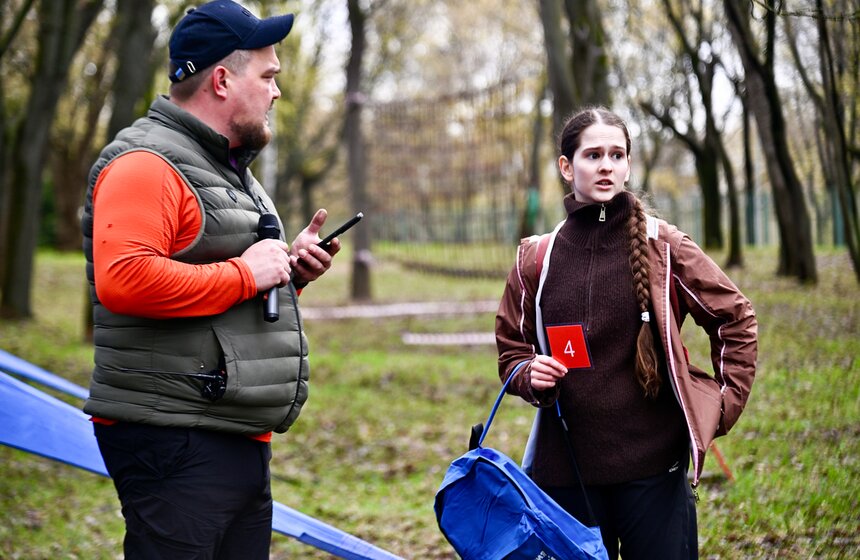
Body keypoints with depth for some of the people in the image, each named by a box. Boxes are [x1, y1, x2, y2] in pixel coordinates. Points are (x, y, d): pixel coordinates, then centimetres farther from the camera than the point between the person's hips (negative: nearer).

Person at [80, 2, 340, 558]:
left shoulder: (230, 168, 23)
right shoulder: (146, 164, -12)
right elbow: (124, 280, -27)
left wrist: (288, 268, 12)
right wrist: (245, 274, -19)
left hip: (242, 442, 10)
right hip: (174, 443, -10)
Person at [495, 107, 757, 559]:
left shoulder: (660, 246, 0)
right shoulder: (536, 259, 5)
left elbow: (735, 317, 9)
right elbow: (511, 349, 15)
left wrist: (726, 402, 3)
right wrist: (530, 375, -6)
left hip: (654, 468, -2)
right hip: (565, 470, 2)